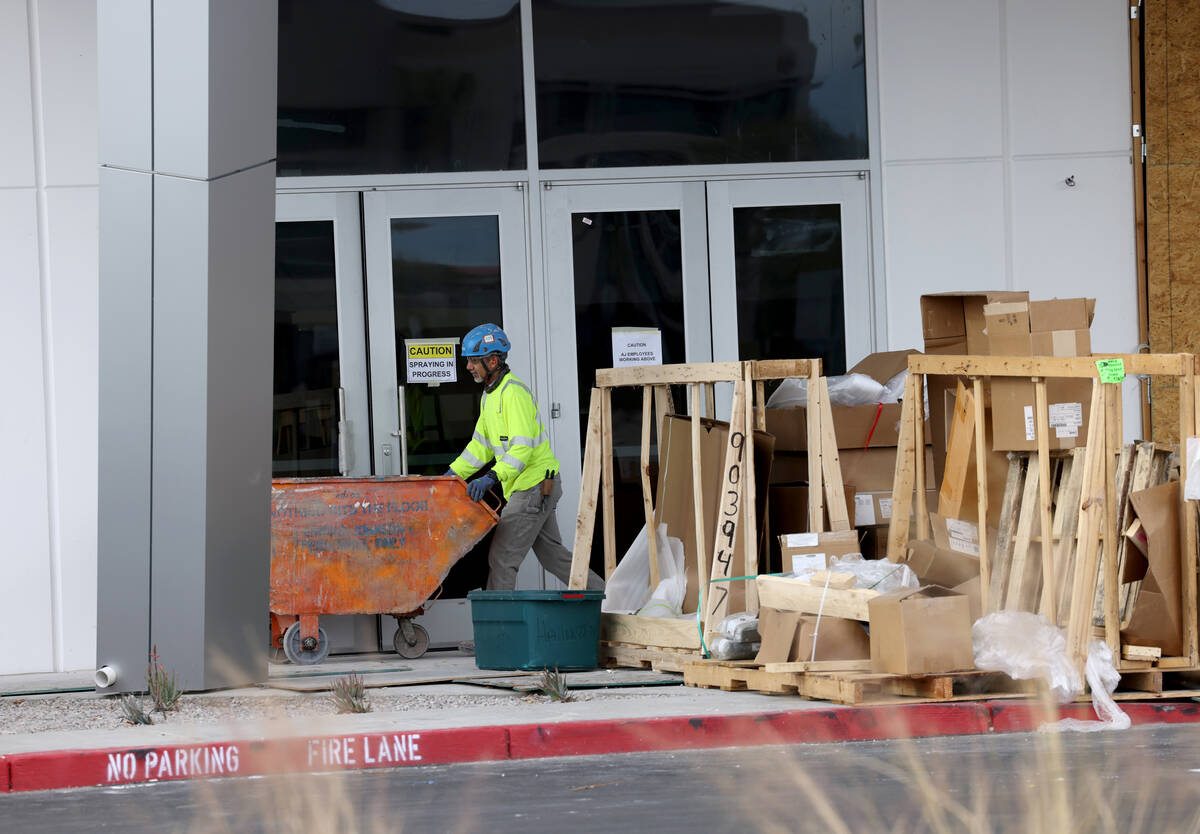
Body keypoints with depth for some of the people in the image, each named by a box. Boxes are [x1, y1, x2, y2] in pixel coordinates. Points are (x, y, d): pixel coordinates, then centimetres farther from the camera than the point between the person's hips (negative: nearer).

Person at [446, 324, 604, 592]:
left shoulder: (514, 393, -18)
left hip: (535, 487, -10)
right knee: (553, 555, 16)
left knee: (501, 559, -8)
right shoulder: (489, 396, 14)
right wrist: (451, 475, 11)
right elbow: (481, 446, 20)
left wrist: (491, 478, -37)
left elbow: (522, 448, -27)